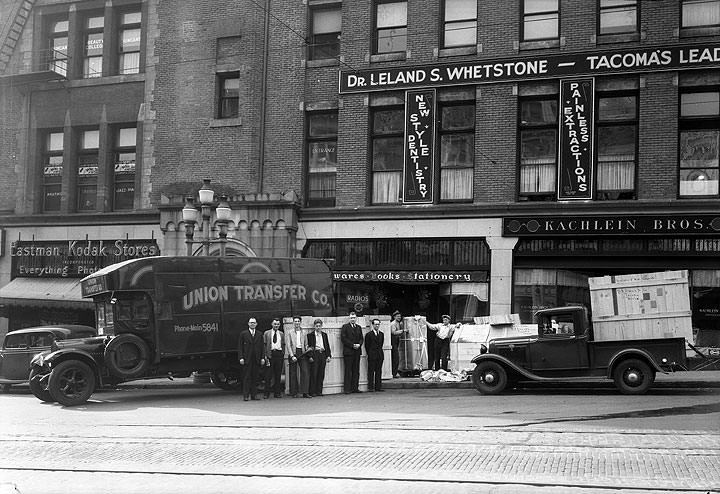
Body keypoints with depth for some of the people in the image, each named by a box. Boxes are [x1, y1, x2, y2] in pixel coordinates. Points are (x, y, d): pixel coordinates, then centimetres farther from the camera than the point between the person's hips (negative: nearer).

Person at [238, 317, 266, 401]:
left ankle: (254, 395, 9)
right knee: (246, 378, -3)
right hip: (247, 359, -3)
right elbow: (240, 347, 1)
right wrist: (241, 358, -8)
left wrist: (262, 358, 3)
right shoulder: (243, 334, 4)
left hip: (257, 359, 3)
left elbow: (262, 347, 11)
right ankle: (246, 395, -1)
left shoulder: (260, 334, 13)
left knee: (255, 378, 5)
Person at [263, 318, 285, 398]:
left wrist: (283, 355, 6)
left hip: (279, 354, 3)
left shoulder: (282, 334, 14)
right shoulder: (267, 333, 6)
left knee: (278, 375, 4)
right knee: (268, 375, -3)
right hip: (270, 354, -2)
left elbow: (283, 345, 14)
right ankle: (267, 393, 0)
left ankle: (277, 393, 9)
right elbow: (264, 345, 4)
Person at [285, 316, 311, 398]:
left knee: (305, 372, -9)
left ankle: (305, 392, -9)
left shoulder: (304, 333, 15)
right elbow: (288, 345, -1)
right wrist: (292, 356, -12)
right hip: (293, 353, -2)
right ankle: (294, 393, 7)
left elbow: (306, 345, 14)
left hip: (302, 353, 2)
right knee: (293, 373, 0)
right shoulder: (289, 333, 6)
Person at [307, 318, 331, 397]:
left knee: (321, 374, 3)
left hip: (323, 355, 4)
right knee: (314, 374, -5)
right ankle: (312, 392, -2)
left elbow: (327, 345, 15)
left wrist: (328, 355, 6)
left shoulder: (324, 334, 15)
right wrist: (310, 356, -10)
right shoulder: (310, 335, 2)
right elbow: (309, 346, -2)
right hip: (315, 355, -4)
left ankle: (319, 391, 9)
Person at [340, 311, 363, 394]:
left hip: (357, 352, 5)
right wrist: (352, 345, -13)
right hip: (348, 352, -5)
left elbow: (361, 338, 16)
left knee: (356, 370, 5)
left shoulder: (358, 327, 16)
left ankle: (355, 388, 10)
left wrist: (359, 344, -5)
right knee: (348, 371, -5)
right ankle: (347, 389, -3)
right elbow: (343, 338, -8)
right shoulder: (345, 326, 0)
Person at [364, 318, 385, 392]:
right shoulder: (369, 334, -3)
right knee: (371, 372, -3)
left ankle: (378, 387, 8)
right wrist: (369, 354, 2)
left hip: (380, 355, 5)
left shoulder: (381, 334, 12)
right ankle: (370, 387, -2)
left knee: (379, 371, 5)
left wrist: (379, 352, 13)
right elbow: (367, 346, 1)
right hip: (372, 355, -5)